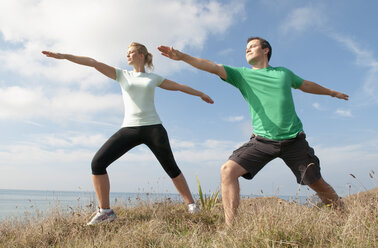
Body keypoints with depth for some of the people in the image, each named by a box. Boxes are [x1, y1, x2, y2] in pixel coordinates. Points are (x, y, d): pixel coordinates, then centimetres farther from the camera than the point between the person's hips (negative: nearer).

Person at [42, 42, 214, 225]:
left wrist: (200, 94, 30)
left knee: (171, 168, 1)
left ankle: (191, 205, 16)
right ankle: (105, 211, -4)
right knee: (98, 162, -13)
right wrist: (64, 56, 1)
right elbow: (93, 63, 7)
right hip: (129, 128, 1)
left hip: (153, 127, -1)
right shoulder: (122, 75, 15)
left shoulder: (153, 78, 14)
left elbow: (179, 86, 24)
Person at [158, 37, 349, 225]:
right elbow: (213, 67, -6)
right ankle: (231, 227, -13)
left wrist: (332, 92, 45)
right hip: (262, 140, -1)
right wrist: (182, 56, -17)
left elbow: (306, 85, 30)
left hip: (294, 140, 1)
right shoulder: (242, 74, 7)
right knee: (228, 170, -19)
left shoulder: (284, 72, 12)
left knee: (317, 183, 5)